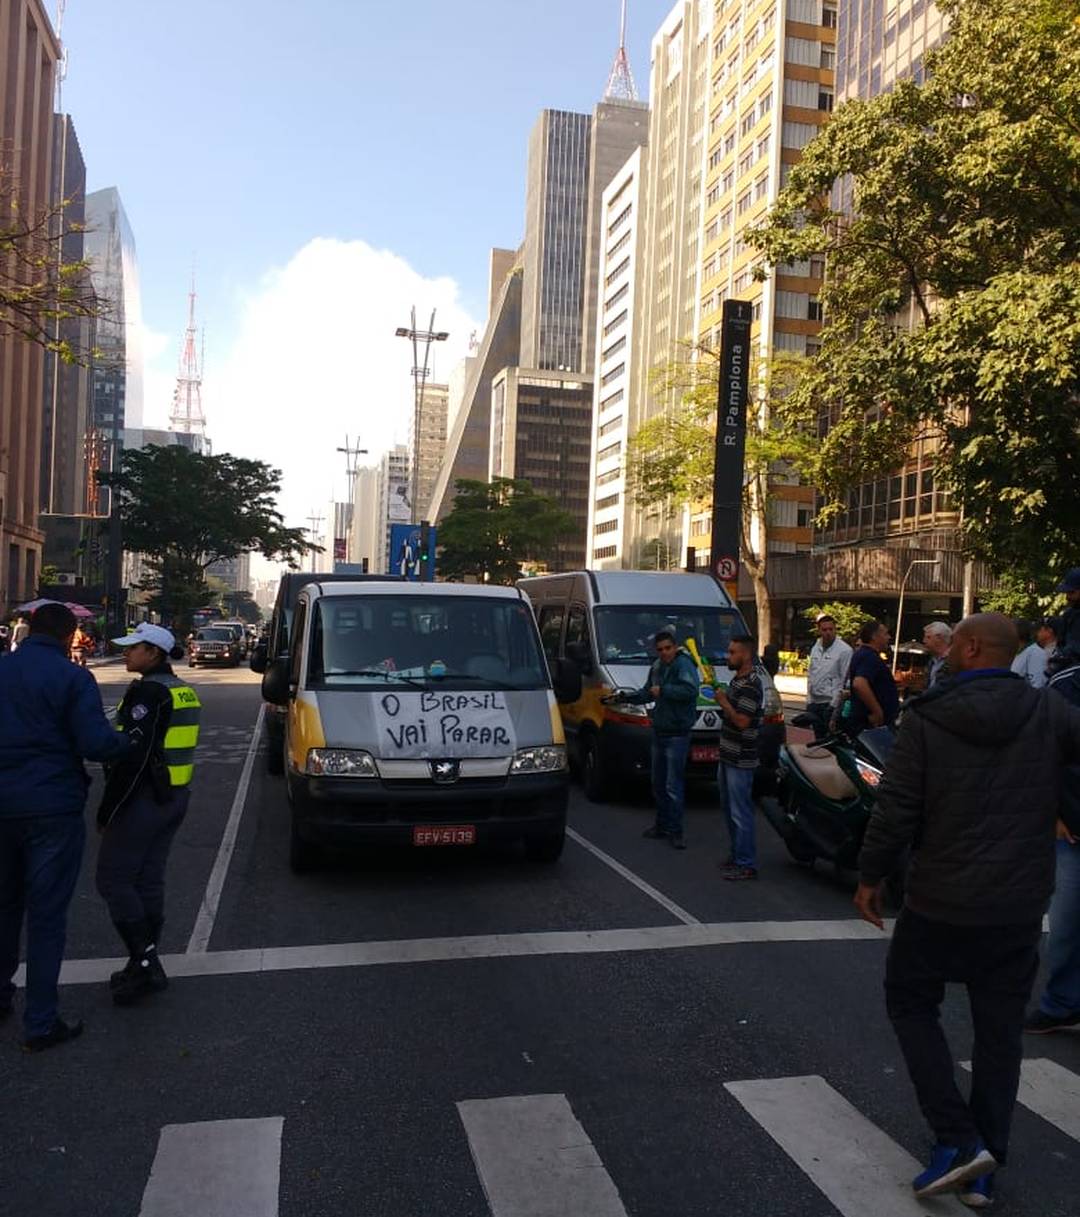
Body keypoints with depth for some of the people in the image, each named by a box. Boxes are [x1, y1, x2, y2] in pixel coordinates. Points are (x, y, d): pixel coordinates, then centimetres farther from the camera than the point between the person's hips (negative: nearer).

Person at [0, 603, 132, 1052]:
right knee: (47, 914, 3)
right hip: (53, 809, -5)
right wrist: (128, 742, -1)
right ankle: (40, 1023, 9)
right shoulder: (72, 678, -12)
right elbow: (97, 744, -19)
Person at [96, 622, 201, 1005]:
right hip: (174, 797, 9)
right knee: (149, 881, 14)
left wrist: (106, 811, -15)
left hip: (144, 799, -9)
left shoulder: (147, 692, -17)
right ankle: (146, 965, 22)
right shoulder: (183, 691, 11)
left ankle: (145, 962, -2)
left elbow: (132, 756, -22)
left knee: (113, 879, 0)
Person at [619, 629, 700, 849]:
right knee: (658, 783, 15)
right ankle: (662, 825, 26)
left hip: (677, 734, -9)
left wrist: (663, 690, -26)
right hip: (659, 732, 9)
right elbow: (646, 693, 25)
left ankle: (676, 831, 2)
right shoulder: (656, 667, 12)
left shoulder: (683, 664, -15)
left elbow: (690, 689, -32)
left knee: (673, 785, -7)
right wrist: (623, 698, 15)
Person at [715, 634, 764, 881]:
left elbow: (741, 721, -24)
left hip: (740, 761, -10)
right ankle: (736, 855, 29)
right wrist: (722, 700, 10)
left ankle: (747, 865, 1)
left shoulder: (751, 685, -18)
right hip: (728, 758, 10)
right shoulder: (737, 680, 14)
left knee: (740, 814, -5)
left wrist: (723, 702, -15)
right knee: (730, 811, 18)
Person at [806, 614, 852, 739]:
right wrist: (809, 700, 14)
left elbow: (845, 680, -12)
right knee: (819, 738, 14)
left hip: (831, 703, -7)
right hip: (815, 702, 7)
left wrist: (834, 704, -15)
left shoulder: (844, 650, -10)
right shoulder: (815, 648, 13)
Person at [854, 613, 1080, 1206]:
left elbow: (895, 809, -12)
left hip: (940, 901, -3)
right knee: (1000, 1030, 15)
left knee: (910, 1002, 17)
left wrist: (871, 876, -1)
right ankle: (982, 1169, 22)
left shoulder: (925, 718, -12)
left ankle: (957, 1138, 8)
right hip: (1020, 905, 3)